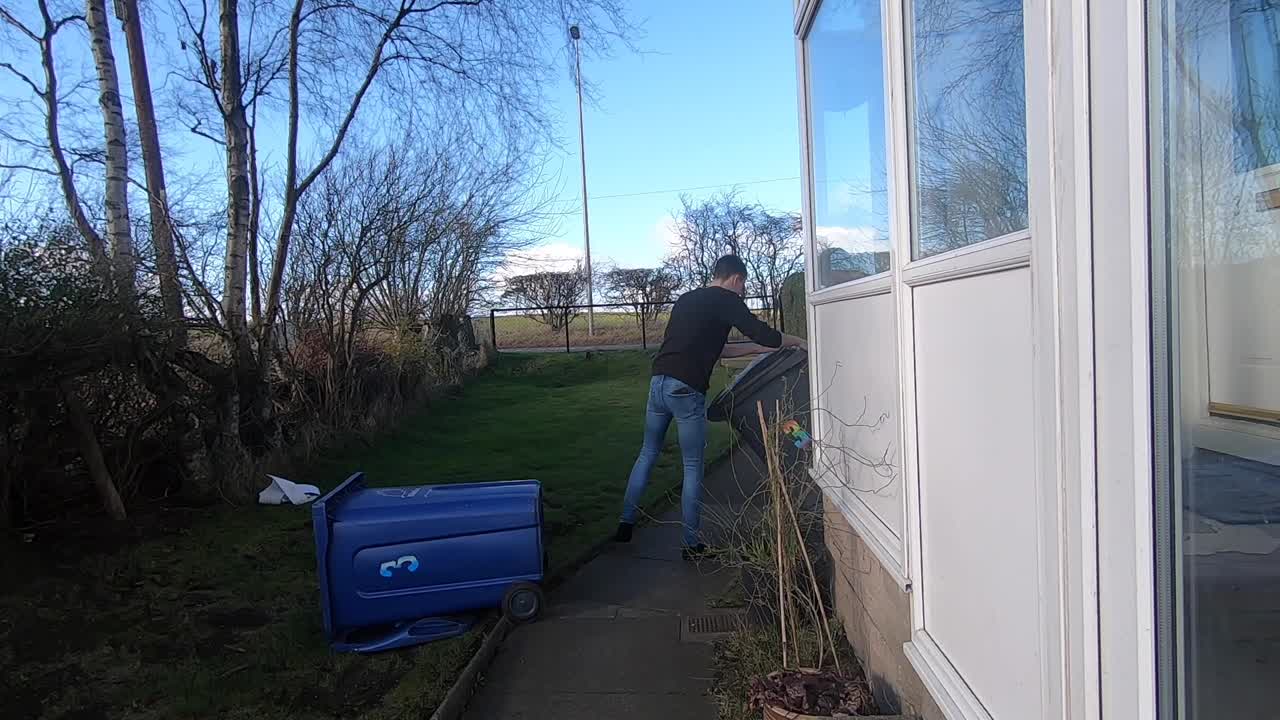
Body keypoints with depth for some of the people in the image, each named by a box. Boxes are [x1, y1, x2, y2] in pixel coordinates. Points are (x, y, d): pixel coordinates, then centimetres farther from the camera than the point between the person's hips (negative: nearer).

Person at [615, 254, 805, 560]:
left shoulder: (687, 299, 22)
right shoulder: (726, 301, -1)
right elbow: (766, 335, -4)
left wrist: (759, 348, 29)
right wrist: (796, 341, 16)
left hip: (658, 383, 7)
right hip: (687, 391, -7)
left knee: (647, 454, 21)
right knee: (693, 467, 4)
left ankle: (625, 524, 24)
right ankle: (692, 544, 11)